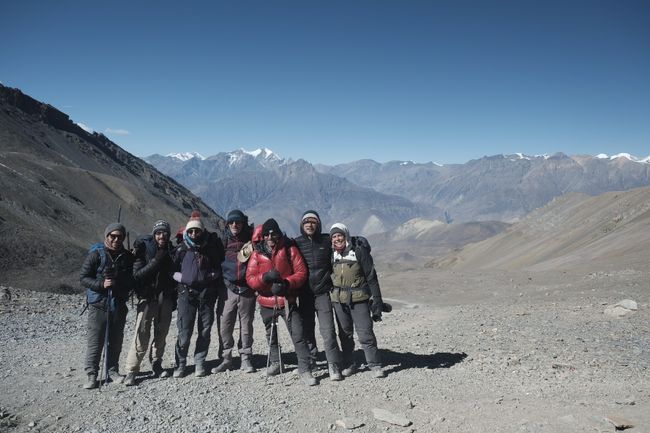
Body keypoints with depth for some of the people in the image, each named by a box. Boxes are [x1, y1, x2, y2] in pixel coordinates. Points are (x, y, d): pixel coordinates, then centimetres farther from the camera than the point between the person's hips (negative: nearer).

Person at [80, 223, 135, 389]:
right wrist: (101, 284, -20)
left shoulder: (128, 257, 6)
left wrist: (120, 283, -8)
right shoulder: (96, 254, -6)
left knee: (115, 342, 12)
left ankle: (112, 371, 24)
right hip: (98, 305, -4)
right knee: (95, 342, -1)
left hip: (119, 306, 4)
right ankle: (91, 375, 10)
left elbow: (133, 280, 12)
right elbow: (83, 277, -6)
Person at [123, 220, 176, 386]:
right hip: (148, 297, -4)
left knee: (161, 334, 10)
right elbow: (137, 274, -13)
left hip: (166, 298, 4)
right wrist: (155, 262, -22)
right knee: (142, 336, -10)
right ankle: (131, 371, -2)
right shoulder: (143, 248, -6)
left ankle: (156, 364, 25)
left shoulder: (171, 250, 7)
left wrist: (174, 298, 14)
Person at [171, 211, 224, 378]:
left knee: (205, 330, 5)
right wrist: (183, 278, -7)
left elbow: (218, 266, 14)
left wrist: (214, 275, -4)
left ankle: (200, 363, 17)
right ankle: (181, 364, 10)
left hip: (207, 293, 1)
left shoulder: (211, 247, 5)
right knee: (184, 331, -3)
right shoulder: (182, 249, 4)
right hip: (186, 293, -1)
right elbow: (173, 270, 9)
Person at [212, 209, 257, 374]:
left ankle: (246, 359, 16)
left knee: (246, 325, 5)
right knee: (224, 325, -2)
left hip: (247, 288, 0)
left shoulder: (251, 240, 4)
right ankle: (226, 359, 12)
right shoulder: (223, 241, 6)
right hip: (228, 288, 1)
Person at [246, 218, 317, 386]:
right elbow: (250, 278, -8)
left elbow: (301, 273, -8)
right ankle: (275, 363, 43)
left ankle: (304, 370, -2)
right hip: (266, 302, 3)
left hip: (287, 301, -2)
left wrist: (286, 283, -24)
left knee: (298, 336, -10)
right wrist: (265, 277, -27)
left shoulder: (290, 249, -6)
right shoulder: (257, 253, -2)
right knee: (271, 335, 21)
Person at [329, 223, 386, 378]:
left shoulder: (360, 251, -10)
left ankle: (375, 365, 9)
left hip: (359, 299, -4)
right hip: (338, 299, 4)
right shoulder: (331, 254, 3)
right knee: (345, 333, 12)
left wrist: (376, 302, -9)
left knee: (365, 333, -4)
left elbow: (371, 277, -7)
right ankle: (349, 364, 25)